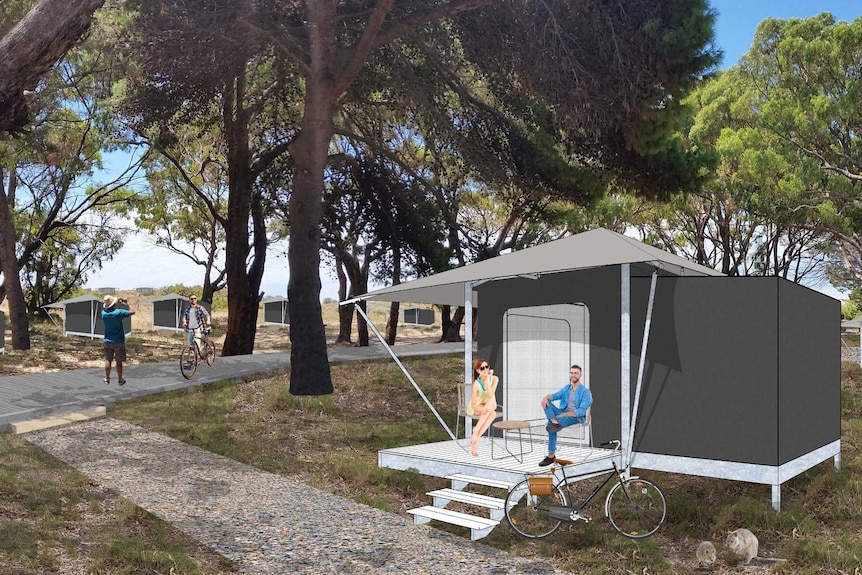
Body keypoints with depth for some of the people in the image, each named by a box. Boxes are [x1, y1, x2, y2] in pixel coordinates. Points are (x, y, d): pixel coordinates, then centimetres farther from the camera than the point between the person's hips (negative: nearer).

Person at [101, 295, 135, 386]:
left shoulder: (103, 313, -7)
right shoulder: (119, 312, -20)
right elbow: (132, 312, -10)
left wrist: (118, 302, 16)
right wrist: (128, 303, 5)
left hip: (107, 341, 3)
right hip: (118, 341, -3)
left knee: (108, 360, 14)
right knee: (119, 361, 7)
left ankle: (107, 379, 20)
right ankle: (120, 380, 15)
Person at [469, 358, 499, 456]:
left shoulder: (494, 379, -13)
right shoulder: (477, 384, -21)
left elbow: (490, 395, -26)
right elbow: (473, 404, -20)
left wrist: (487, 379, -31)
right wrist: (483, 409, -39)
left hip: (488, 407, 3)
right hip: (476, 409, -3)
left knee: (493, 413, -33)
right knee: (491, 405, -34)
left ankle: (476, 437, -27)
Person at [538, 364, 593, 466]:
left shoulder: (585, 391, -6)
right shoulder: (566, 388, 15)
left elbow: (581, 411, -16)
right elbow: (556, 395, -1)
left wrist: (564, 415, -25)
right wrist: (546, 397, -27)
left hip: (576, 417, -6)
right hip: (563, 413, 6)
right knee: (546, 402, -21)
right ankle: (555, 422, -40)